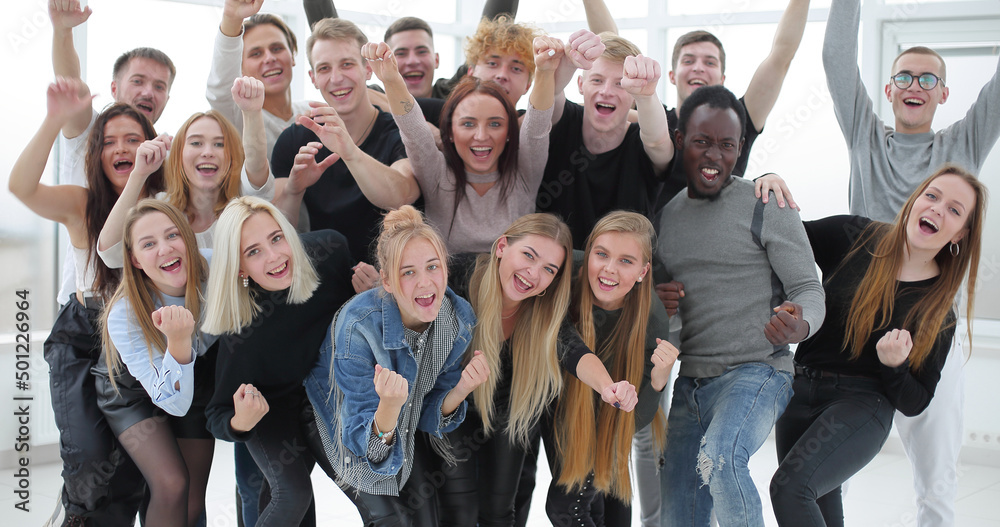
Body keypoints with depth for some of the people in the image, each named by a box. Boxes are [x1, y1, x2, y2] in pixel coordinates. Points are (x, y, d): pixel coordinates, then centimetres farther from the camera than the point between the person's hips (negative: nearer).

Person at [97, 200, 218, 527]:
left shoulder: (211, 270, -31)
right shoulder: (123, 317, -35)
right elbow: (174, 402, -36)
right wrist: (178, 342, -53)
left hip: (199, 380, 3)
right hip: (133, 392, -3)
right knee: (171, 486, -22)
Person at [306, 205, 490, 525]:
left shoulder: (458, 319, -19)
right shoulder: (358, 329, -34)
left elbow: (431, 415, -7)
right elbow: (366, 442, -31)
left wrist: (461, 390, -27)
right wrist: (389, 406, -51)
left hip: (404, 437, 5)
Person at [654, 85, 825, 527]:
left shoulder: (766, 204, -4)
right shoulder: (666, 213, 12)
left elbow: (809, 290, -5)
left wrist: (800, 325, -29)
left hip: (755, 373, -5)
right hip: (686, 385, 6)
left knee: (719, 458, -34)